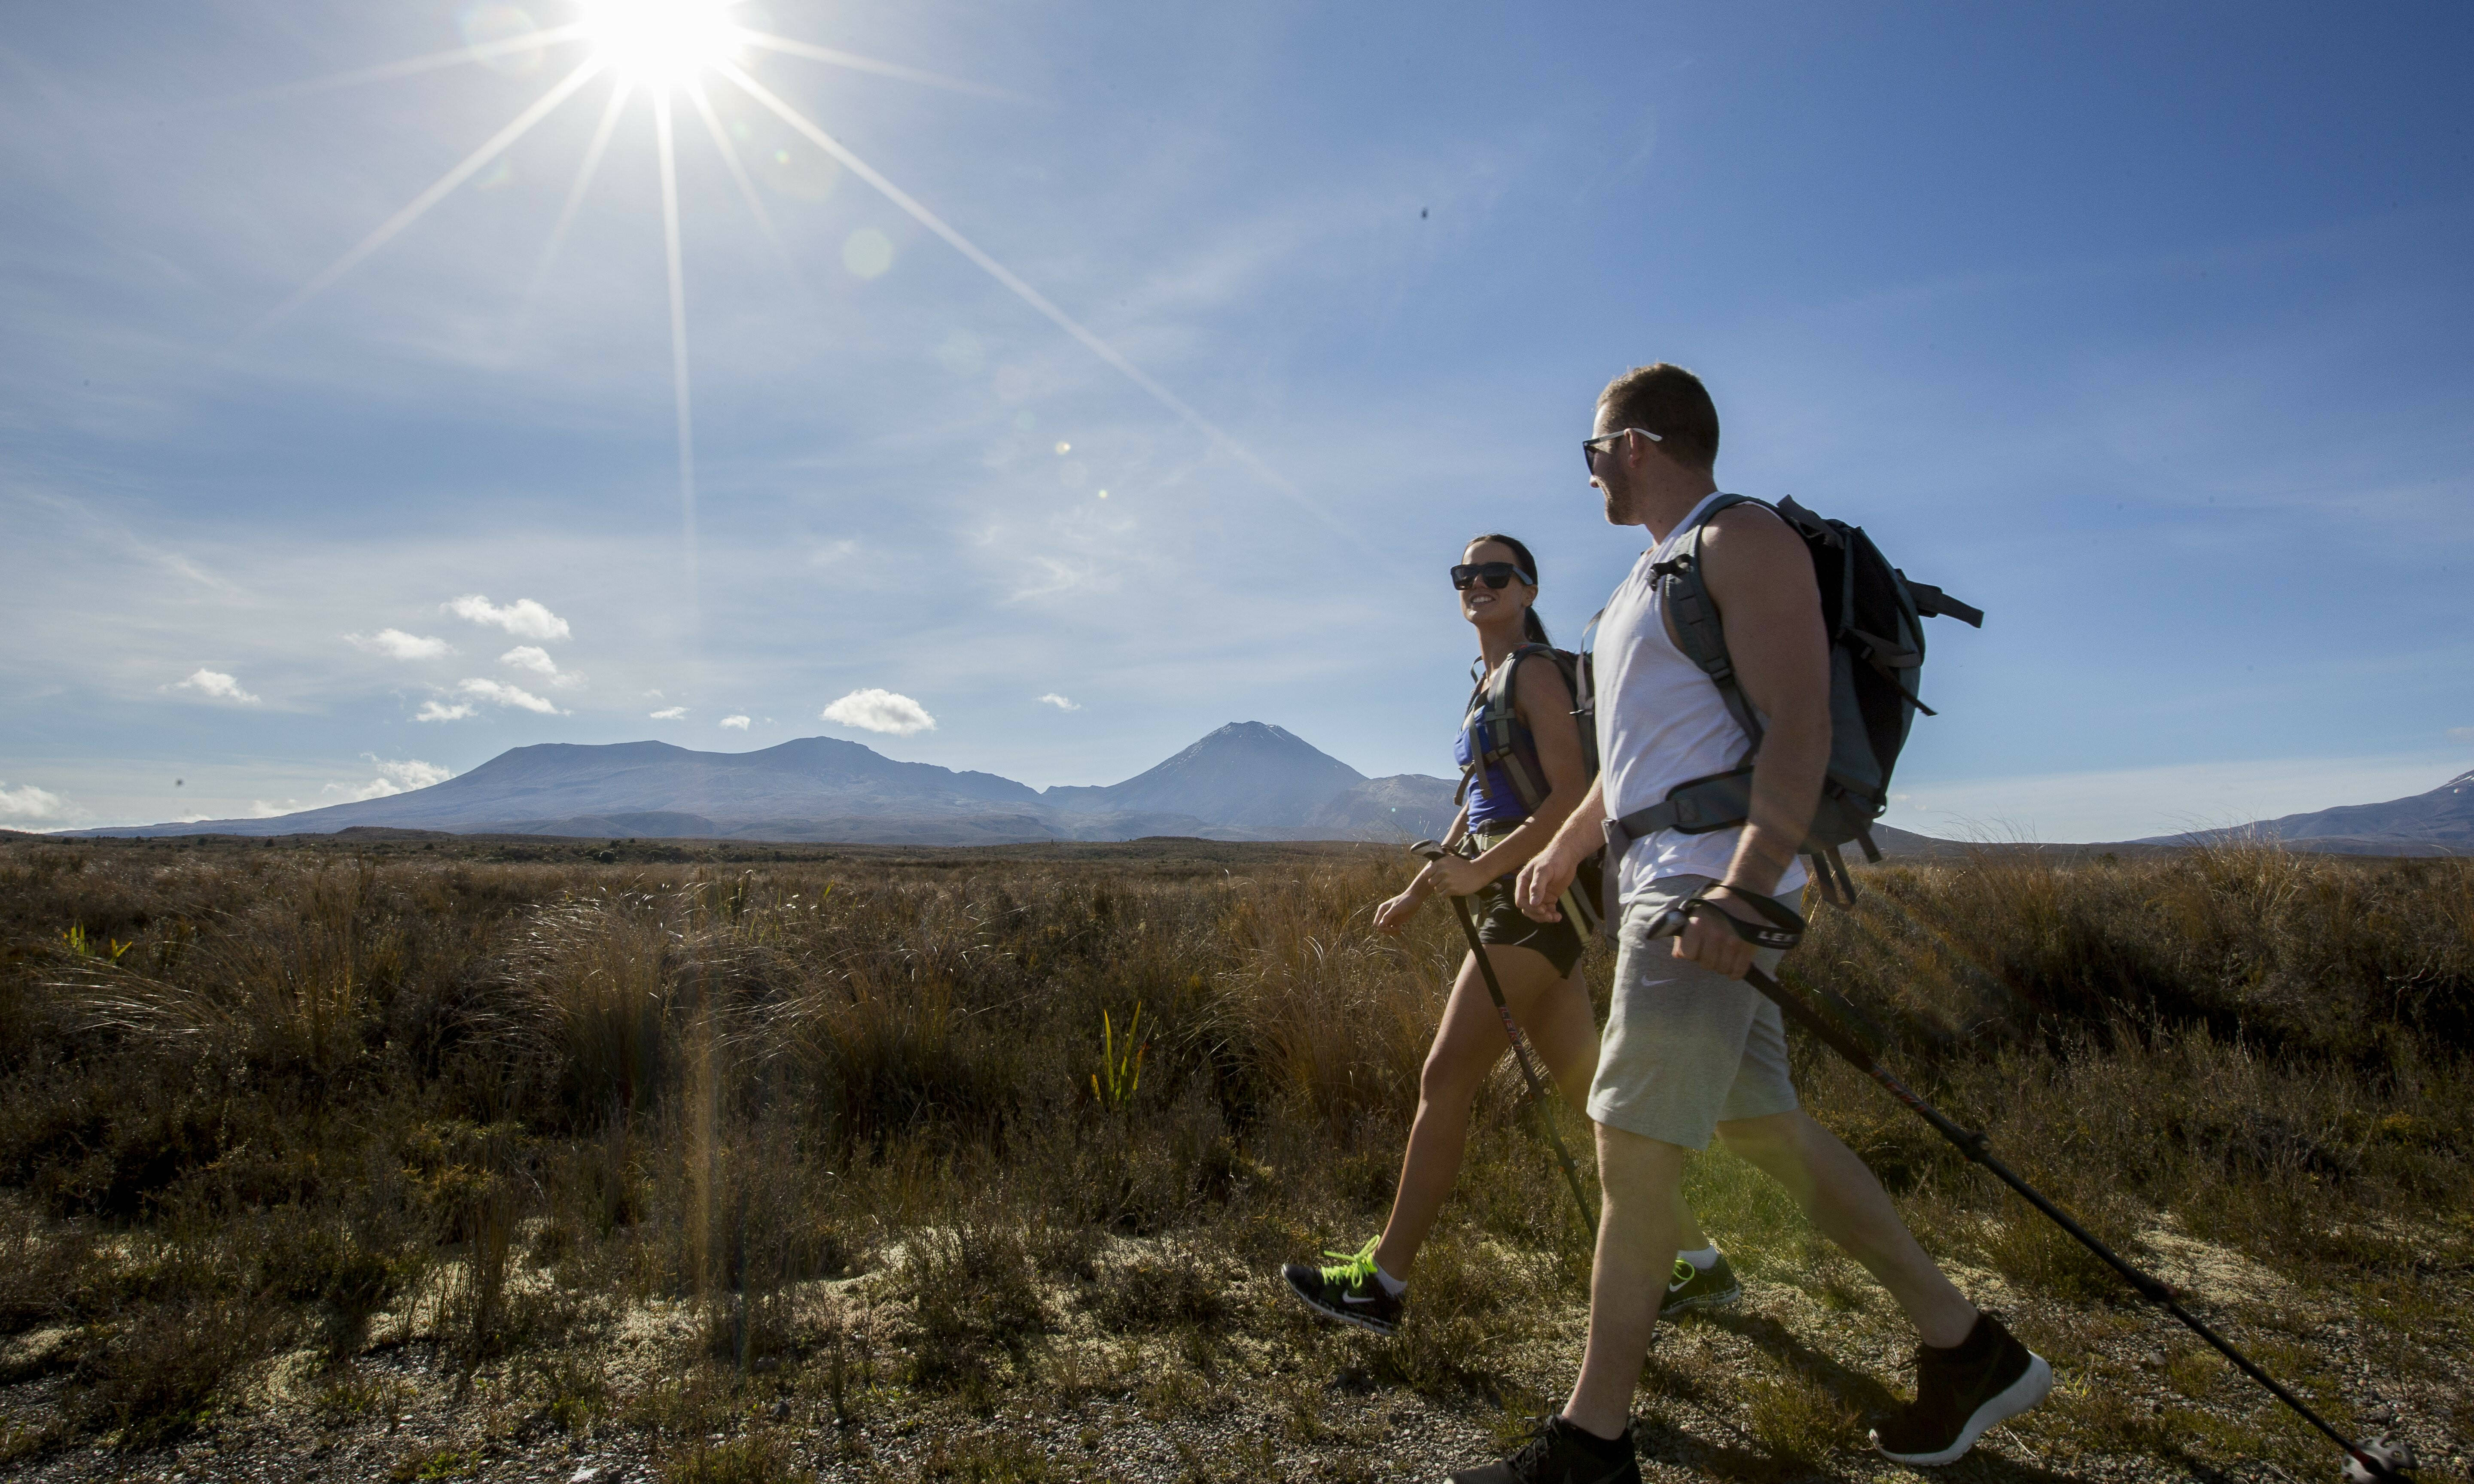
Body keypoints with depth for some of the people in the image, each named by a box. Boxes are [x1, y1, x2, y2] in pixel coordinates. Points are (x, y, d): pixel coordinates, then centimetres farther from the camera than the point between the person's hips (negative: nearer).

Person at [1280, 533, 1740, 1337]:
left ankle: (1382, 1281, 2)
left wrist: (1479, 871, -18)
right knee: (1587, 1088, 13)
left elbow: (1572, 796, -18)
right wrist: (1417, 893, 22)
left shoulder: (1534, 671, -8)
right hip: (1516, 905, 10)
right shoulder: (1490, 683, 19)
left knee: (1446, 1080, -7)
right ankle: (1701, 1264, 25)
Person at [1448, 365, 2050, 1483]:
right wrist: (1563, 849, 32)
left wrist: (1744, 888, -28)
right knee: (1763, 1127, 13)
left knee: (1634, 1145, -7)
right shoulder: (1655, 573, 23)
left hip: (1713, 880, -10)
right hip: (1667, 875, 10)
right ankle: (1965, 1347, 26)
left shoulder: (1743, 543, -7)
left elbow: (1798, 729, -18)